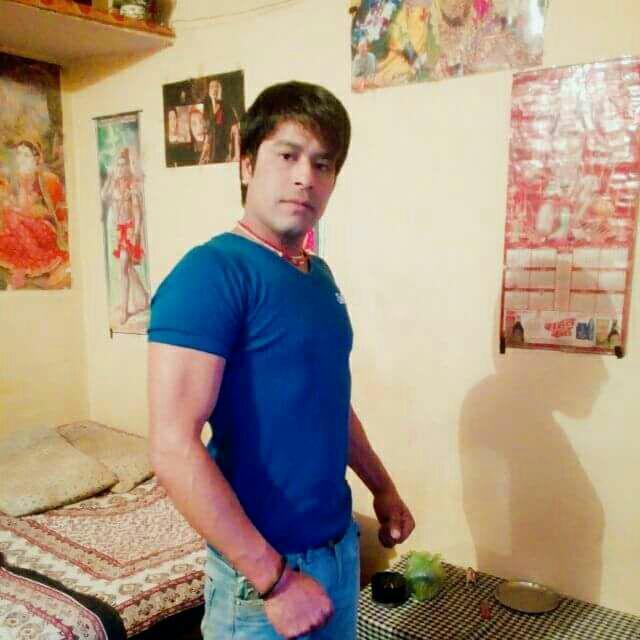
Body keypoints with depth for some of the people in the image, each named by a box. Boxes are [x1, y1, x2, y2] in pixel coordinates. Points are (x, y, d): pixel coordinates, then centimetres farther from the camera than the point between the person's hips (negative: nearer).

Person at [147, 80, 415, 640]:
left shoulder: (319, 275, 5)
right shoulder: (211, 273, -20)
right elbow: (174, 449, -25)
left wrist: (383, 487, 18)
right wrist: (275, 577, -22)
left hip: (341, 545, 8)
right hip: (262, 565, -7)